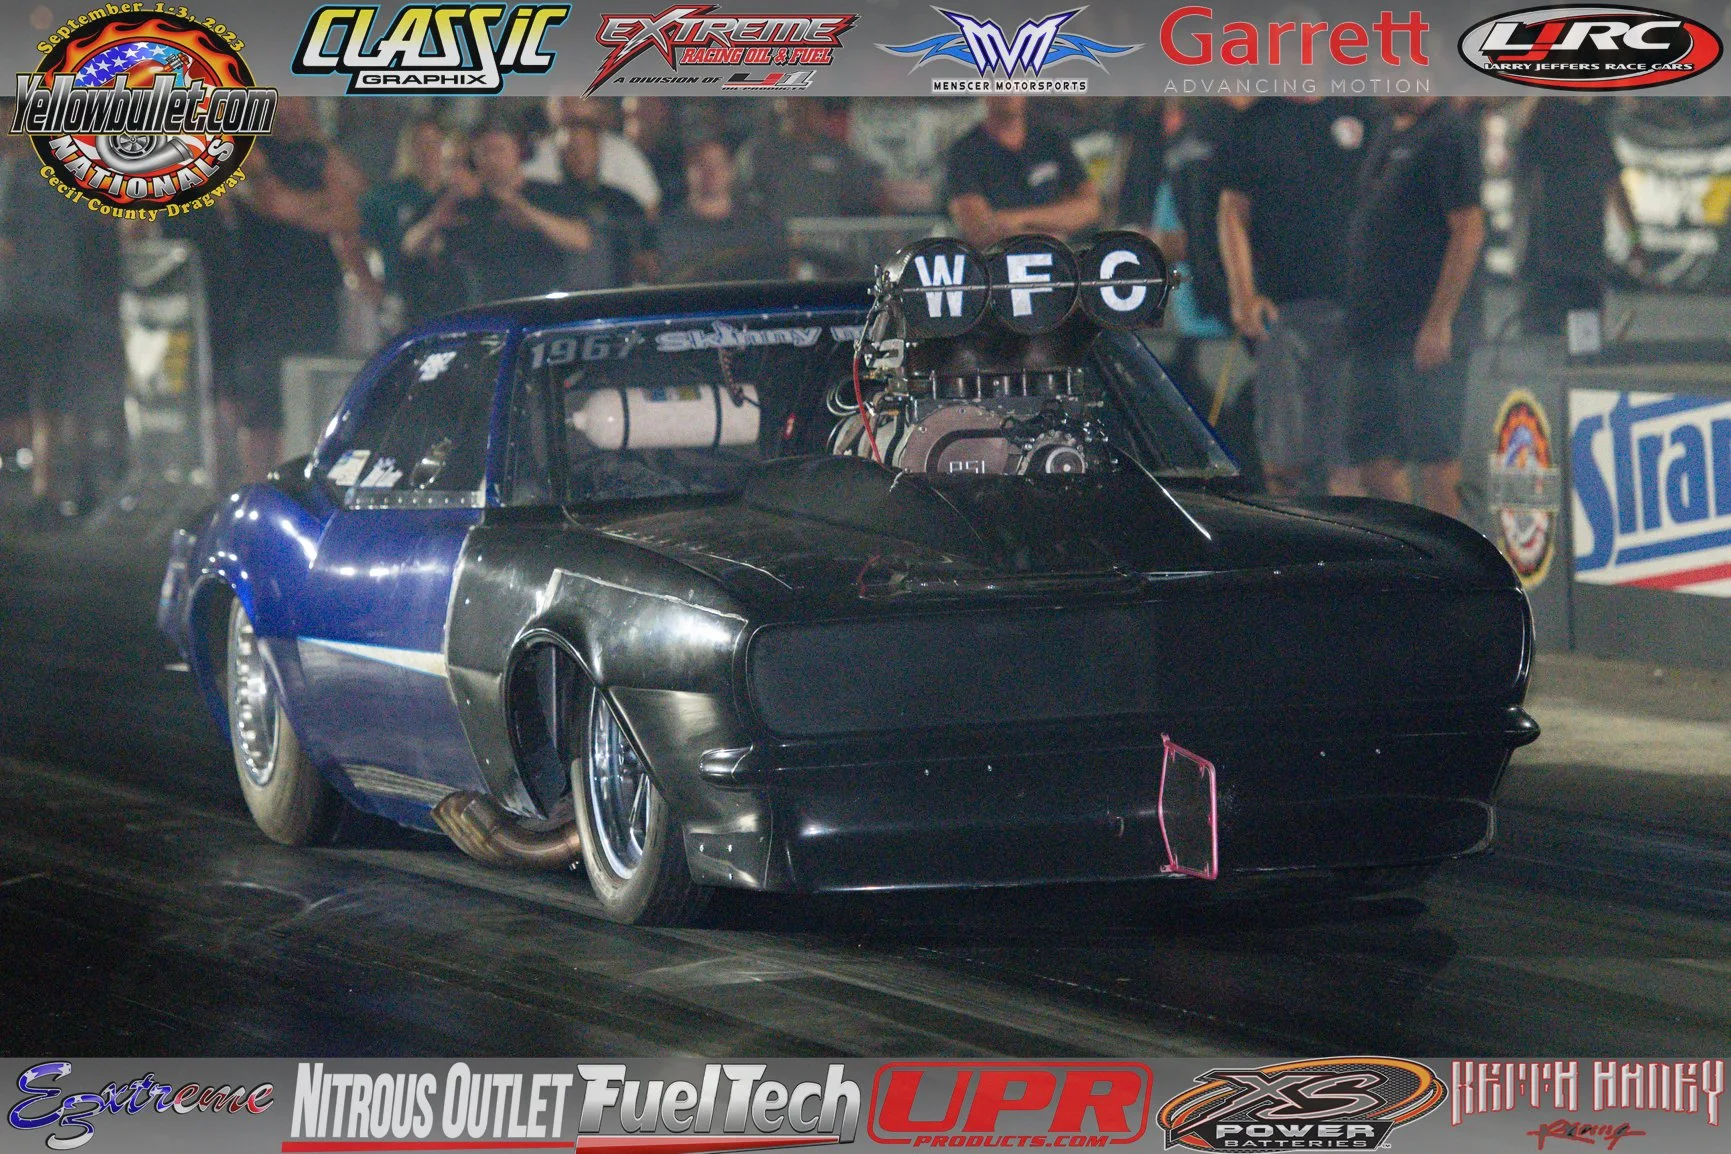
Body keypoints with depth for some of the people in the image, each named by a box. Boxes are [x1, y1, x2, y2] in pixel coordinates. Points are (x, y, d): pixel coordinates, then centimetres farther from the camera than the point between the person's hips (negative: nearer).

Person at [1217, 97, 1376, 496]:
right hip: (1281, 307, 1)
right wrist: (1243, 294, -5)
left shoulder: (1361, 114, 8)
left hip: (1349, 302, -1)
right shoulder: (1253, 124, 10)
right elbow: (1233, 212, 7)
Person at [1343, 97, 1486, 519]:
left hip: (1425, 336, -9)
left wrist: (1438, 323, -20)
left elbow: (1468, 232, -16)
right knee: (1372, 458, 10)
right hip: (1373, 332, 9)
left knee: (1435, 458, -5)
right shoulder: (1388, 134, 18)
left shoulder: (1450, 134, -10)